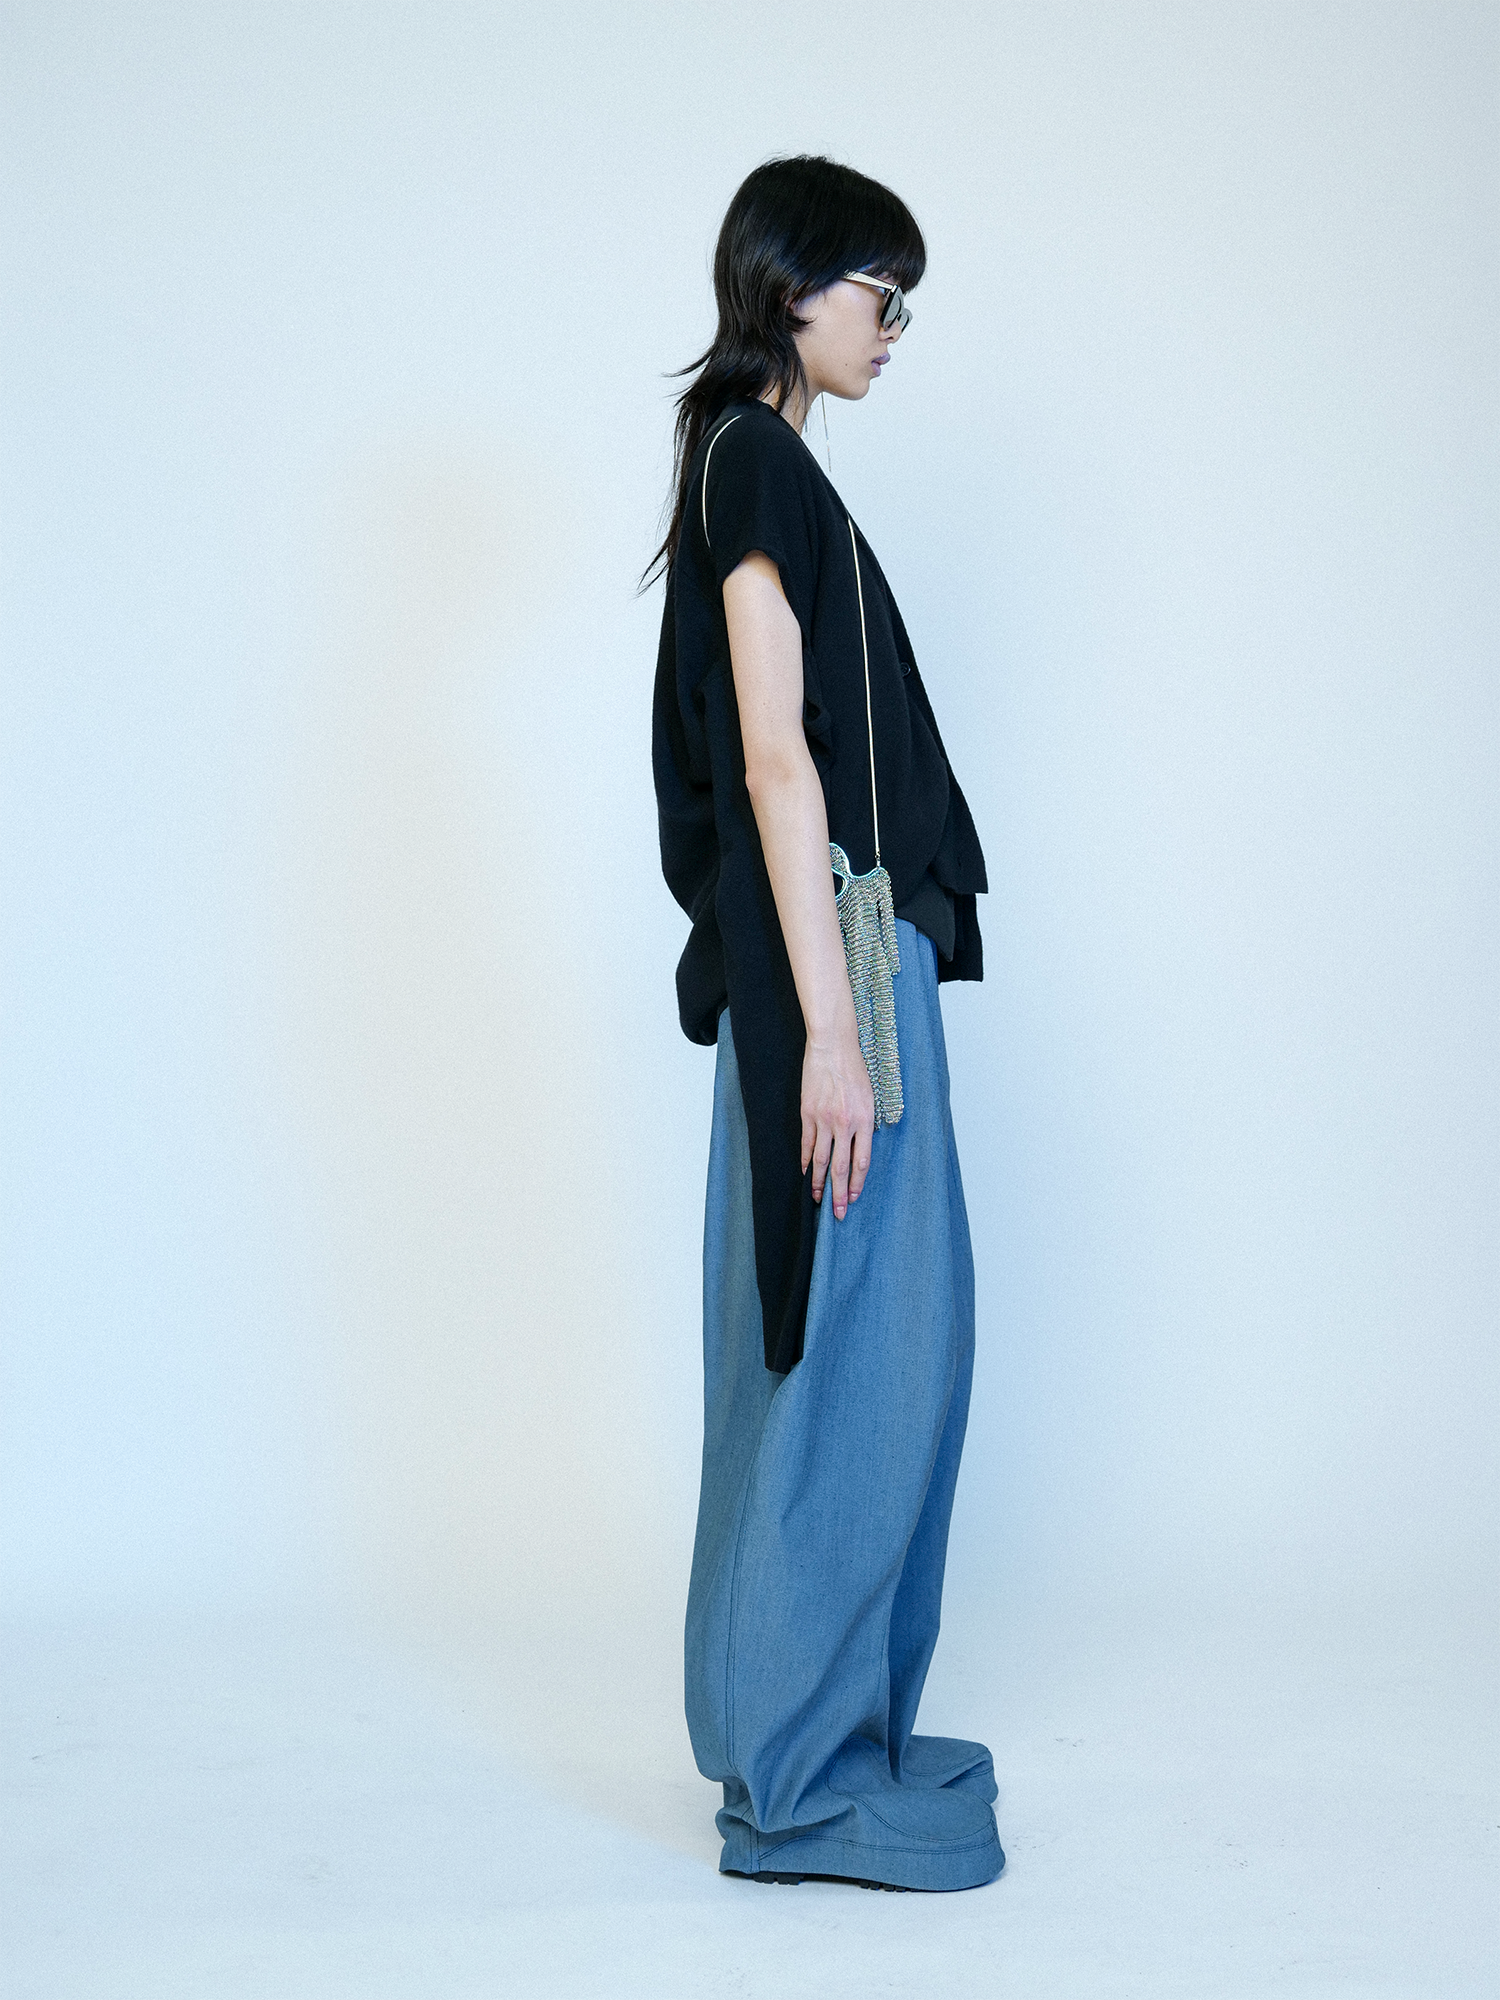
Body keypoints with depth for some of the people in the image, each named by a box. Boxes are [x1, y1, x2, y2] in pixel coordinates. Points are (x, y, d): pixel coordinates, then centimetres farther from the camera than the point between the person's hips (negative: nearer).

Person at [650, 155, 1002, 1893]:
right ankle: (802, 1780, 6)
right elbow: (775, 761, -19)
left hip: (847, 947, 10)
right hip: (828, 959, -10)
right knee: (843, 1355, -4)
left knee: (868, 1345, 15)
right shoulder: (760, 463, -12)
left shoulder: (761, 464, 18)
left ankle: (809, 1729, 25)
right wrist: (830, 1027, -22)